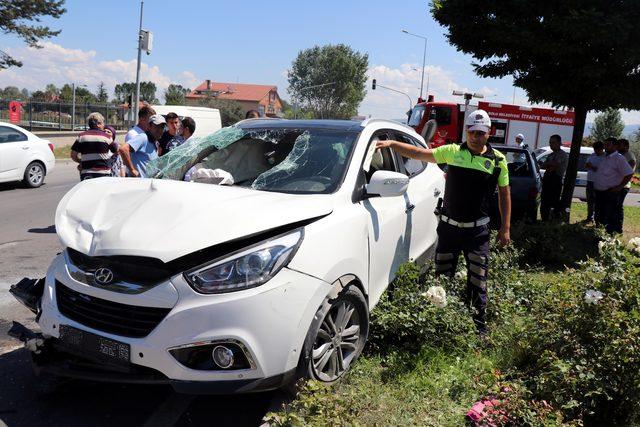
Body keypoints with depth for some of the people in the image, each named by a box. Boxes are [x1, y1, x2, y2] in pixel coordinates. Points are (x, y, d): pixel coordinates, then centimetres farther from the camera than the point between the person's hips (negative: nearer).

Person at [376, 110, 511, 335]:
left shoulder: (497, 160, -1)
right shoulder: (452, 152, 0)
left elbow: (504, 194, 4)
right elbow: (420, 154, -3)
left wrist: (505, 228, 0)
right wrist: (392, 143, -16)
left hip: (477, 230, -1)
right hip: (448, 226, 1)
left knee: (477, 280, 5)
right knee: (442, 277, 12)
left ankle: (479, 324, 20)